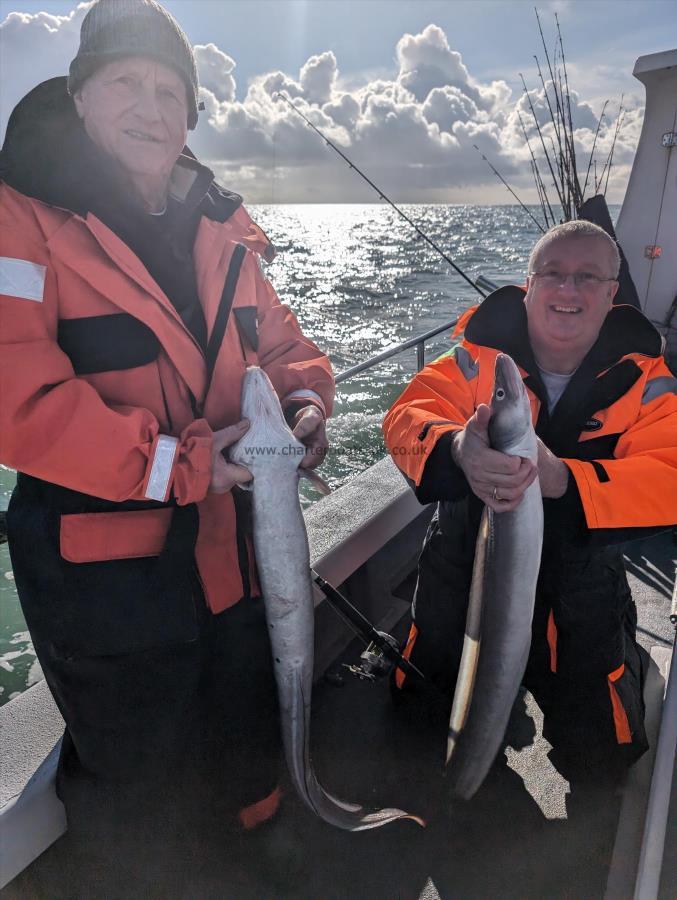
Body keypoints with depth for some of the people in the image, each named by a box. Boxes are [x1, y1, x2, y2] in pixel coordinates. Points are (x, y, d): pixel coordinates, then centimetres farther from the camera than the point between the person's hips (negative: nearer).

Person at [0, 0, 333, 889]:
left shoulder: (220, 227, 8)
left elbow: (278, 340, 10)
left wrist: (305, 400, -11)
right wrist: (174, 465, -24)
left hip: (235, 552, 6)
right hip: (105, 573, -5)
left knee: (248, 771, 28)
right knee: (137, 798, 18)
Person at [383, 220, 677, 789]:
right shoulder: (482, 353, -12)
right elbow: (407, 415, -26)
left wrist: (560, 478, -45)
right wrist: (458, 448, -50)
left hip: (578, 597, 0)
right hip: (463, 576, 1)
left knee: (599, 756, 14)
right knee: (423, 712, 17)